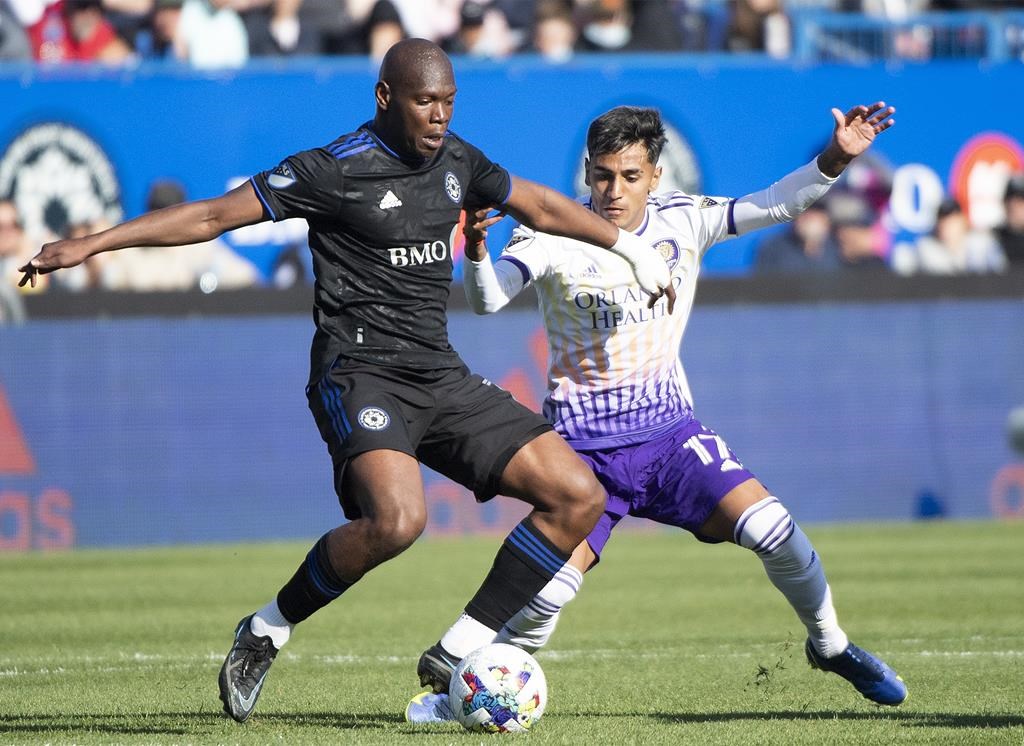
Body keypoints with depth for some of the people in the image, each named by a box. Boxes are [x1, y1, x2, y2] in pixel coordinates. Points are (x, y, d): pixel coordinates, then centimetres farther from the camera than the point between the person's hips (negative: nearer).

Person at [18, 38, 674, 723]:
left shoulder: (456, 160, 11)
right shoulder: (336, 170, -9)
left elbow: (540, 206, 28)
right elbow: (213, 216, -9)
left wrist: (632, 248, 36)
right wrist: (90, 244, -13)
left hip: (441, 377, 7)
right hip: (361, 374, -7)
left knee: (579, 497, -3)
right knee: (396, 520, -34)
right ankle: (268, 631, -10)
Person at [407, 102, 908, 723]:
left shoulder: (682, 222, -2)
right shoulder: (556, 237, -13)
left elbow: (776, 205, -6)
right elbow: (487, 300, -28)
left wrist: (835, 159, -22)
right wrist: (476, 251, -48)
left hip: (669, 427, 3)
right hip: (586, 444, -3)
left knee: (770, 527, -15)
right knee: (549, 588, -17)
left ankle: (831, 646, 10)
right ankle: (457, 682, 5)